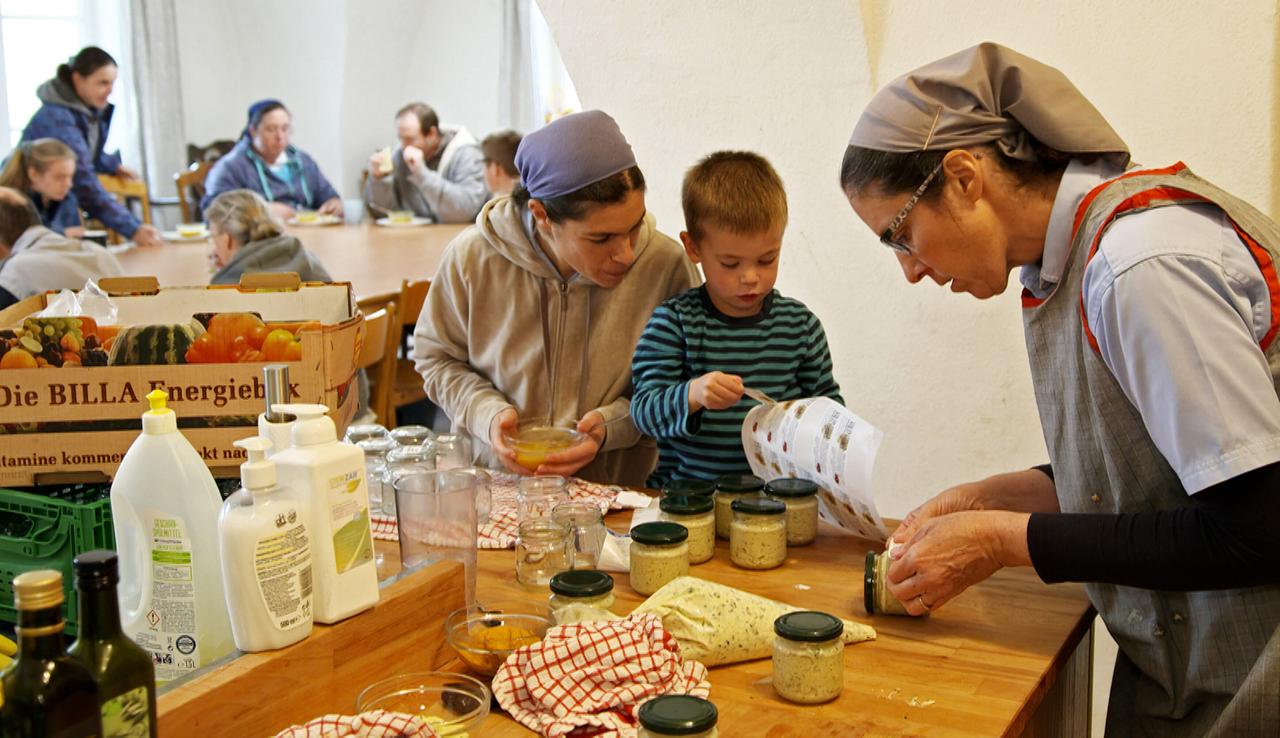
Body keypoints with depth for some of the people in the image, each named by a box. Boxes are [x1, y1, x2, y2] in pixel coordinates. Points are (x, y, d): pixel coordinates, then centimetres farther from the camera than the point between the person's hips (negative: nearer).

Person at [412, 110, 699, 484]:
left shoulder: (665, 264, -11)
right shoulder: (471, 257, -8)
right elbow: (436, 357, 7)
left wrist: (612, 426, -17)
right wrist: (487, 413, -11)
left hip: (618, 489, -1)